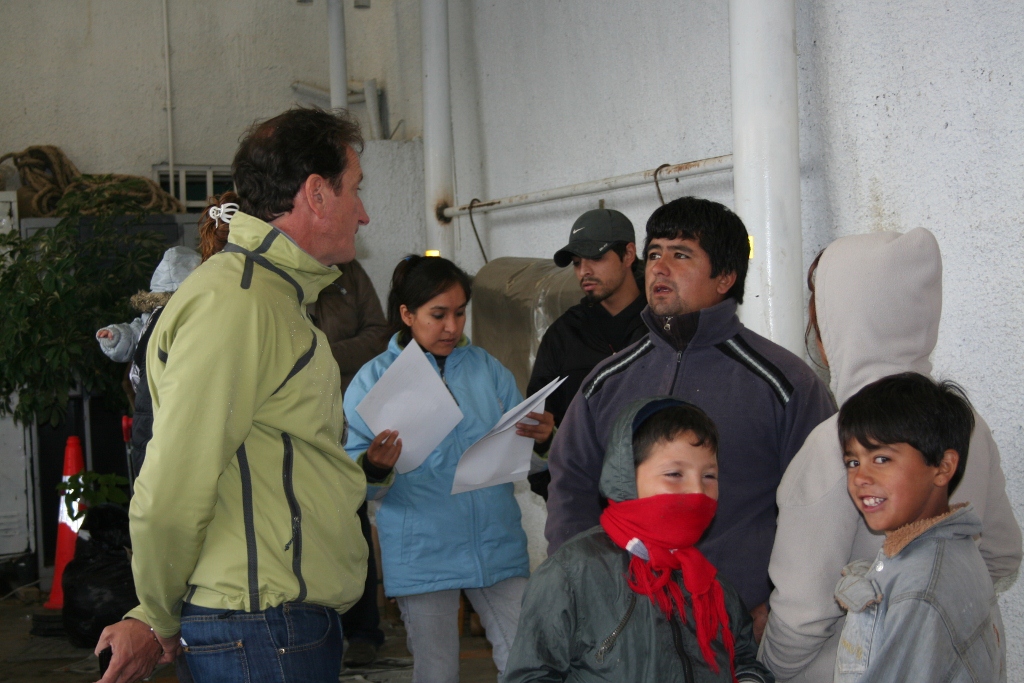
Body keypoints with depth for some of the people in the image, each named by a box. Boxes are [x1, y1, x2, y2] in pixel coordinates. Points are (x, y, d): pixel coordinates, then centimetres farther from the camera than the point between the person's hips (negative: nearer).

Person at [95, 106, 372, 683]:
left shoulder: (274, 299, 18)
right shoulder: (232, 302, -16)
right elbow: (172, 493, -18)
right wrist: (161, 620, -3)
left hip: (299, 625, 9)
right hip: (263, 635, -9)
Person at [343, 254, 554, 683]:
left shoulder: (486, 367, 9)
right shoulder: (374, 381, -1)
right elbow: (354, 485, -5)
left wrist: (539, 436, -10)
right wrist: (374, 470, -27)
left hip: (497, 546, 3)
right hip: (423, 557, -3)